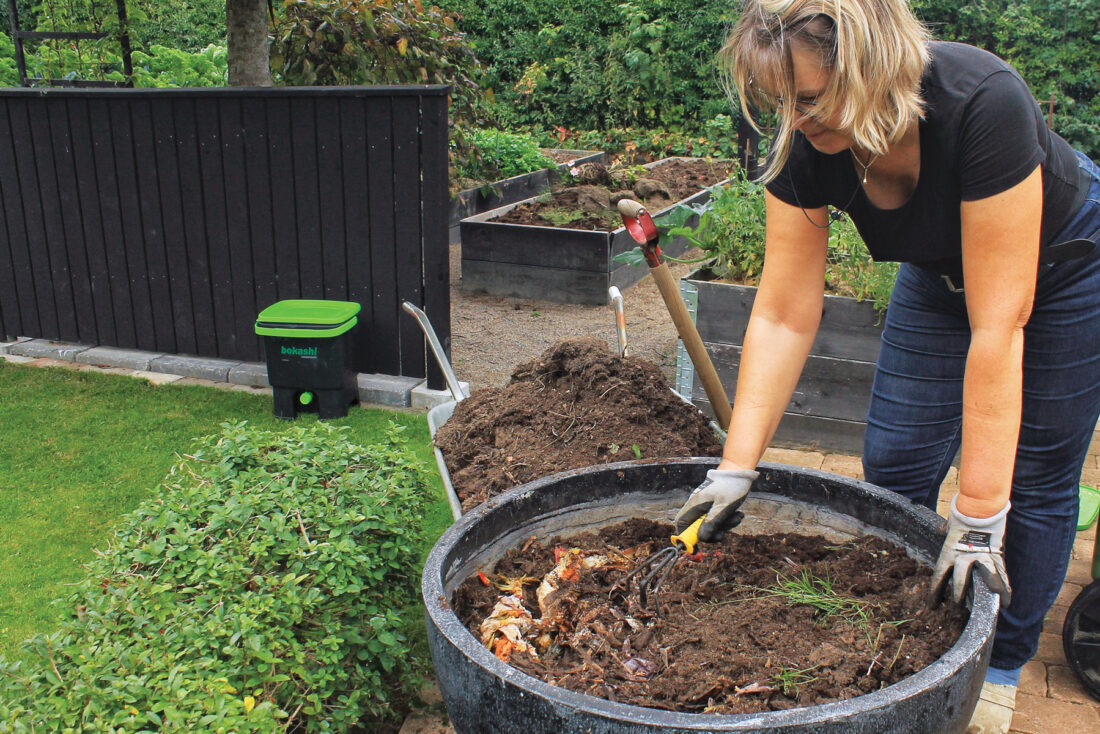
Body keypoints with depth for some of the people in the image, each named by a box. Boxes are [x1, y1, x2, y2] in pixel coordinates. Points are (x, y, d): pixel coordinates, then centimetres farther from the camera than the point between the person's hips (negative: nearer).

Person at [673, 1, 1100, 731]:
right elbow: (783, 316, -20)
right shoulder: (807, 149, -26)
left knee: (1035, 476, 2)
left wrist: (979, 514, -36)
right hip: (939, 274, 5)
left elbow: (997, 326, -40)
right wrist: (738, 465, -24)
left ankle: (1001, 671, 22)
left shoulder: (983, 104, -41)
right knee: (893, 467, 2)